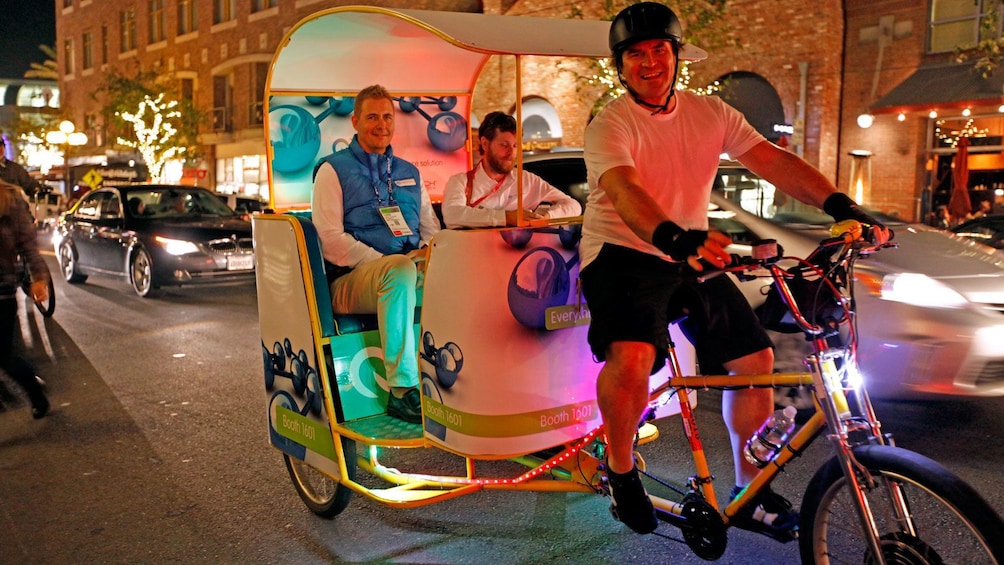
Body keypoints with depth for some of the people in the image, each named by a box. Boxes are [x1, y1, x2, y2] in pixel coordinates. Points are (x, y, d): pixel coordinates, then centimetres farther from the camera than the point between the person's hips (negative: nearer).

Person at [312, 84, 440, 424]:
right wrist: (384, 261, -16)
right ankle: (402, 391, -35)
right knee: (400, 269, -39)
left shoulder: (409, 173, 24)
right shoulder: (333, 170, 7)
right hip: (352, 279, -5)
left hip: (412, 271, 5)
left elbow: (432, 228, 23)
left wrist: (431, 251, -2)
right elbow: (331, 239, -5)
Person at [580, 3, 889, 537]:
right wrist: (675, 238, -50)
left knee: (755, 358, 3)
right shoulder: (609, 125, -12)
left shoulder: (710, 112, 4)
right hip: (621, 253, -6)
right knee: (631, 357, -32)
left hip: (693, 255, 6)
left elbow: (772, 160, -6)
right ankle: (620, 469, -3)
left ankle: (750, 493, 21)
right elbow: (624, 190, -31)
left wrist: (839, 203, -20)